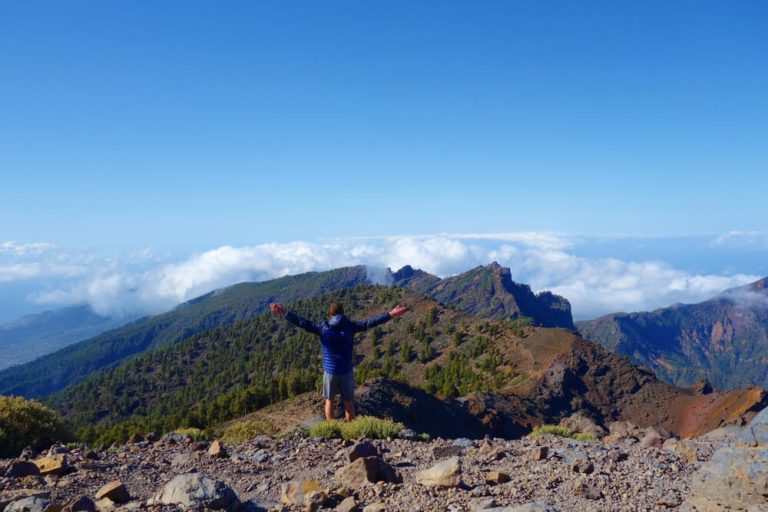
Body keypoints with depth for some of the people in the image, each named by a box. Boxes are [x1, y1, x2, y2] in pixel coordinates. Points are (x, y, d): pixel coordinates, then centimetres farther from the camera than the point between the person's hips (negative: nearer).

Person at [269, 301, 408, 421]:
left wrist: (284, 313, -11)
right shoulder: (350, 327, -7)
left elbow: (302, 322, -12)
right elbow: (370, 322, -9)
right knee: (348, 402, 13)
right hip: (347, 371, 1)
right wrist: (390, 314, -9)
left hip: (330, 371, -1)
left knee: (329, 400, 16)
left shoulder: (323, 328, -9)